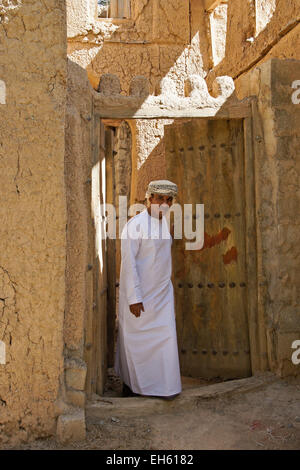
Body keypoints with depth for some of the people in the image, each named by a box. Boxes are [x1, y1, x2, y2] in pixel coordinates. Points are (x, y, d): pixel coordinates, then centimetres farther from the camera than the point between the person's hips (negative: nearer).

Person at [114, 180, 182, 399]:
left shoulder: (164, 223, 10)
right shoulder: (135, 225, -14)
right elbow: (128, 263, -16)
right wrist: (134, 298, -19)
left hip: (162, 293, 7)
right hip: (138, 294, -7)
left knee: (166, 337, 4)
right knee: (134, 340, 5)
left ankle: (165, 386, 15)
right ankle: (130, 385, 20)